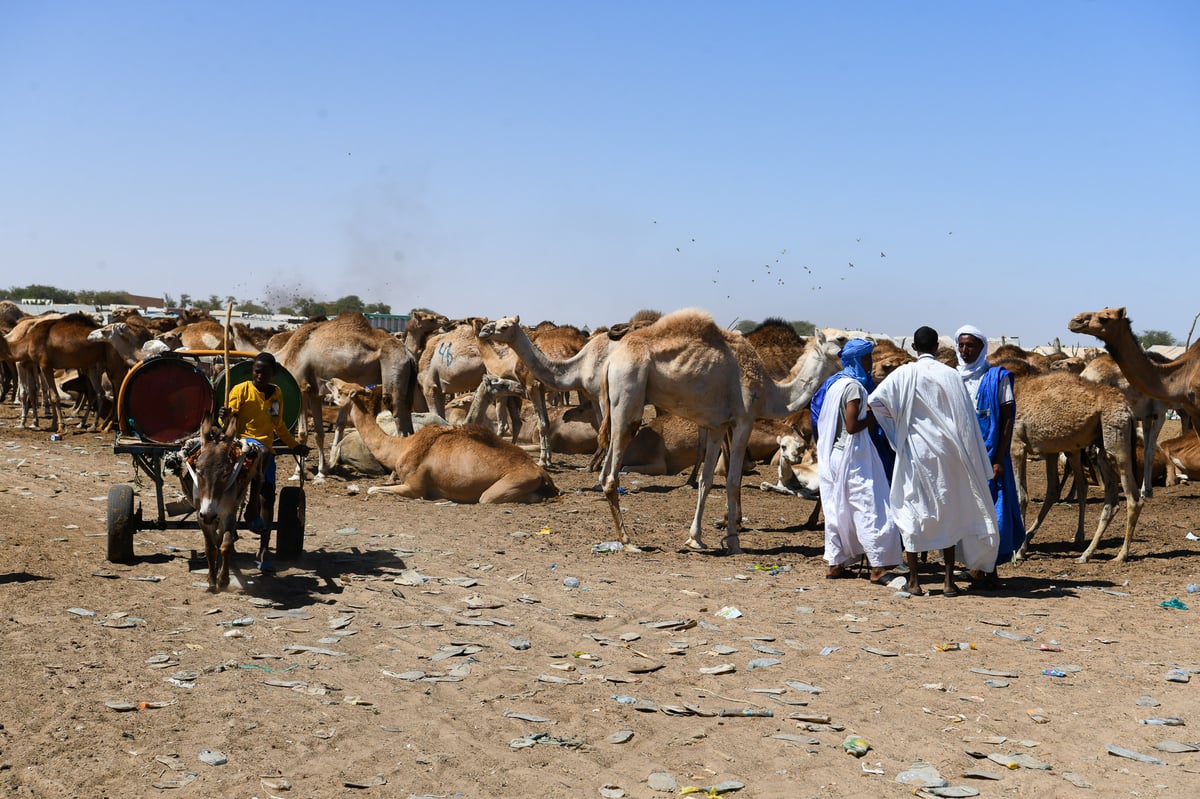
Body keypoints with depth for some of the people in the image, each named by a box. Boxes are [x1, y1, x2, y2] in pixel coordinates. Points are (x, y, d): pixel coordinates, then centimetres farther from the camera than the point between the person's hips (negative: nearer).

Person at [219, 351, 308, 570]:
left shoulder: (277, 394, 13)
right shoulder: (241, 390, -2)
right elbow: (229, 417, -7)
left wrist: (294, 445, 26)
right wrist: (223, 417, -30)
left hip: (267, 449, 5)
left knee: (268, 498, -2)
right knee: (262, 453, -40)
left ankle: (263, 554, 1)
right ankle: (252, 511, -39)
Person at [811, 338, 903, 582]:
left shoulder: (834, 383, 12)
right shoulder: (853, 386, -15)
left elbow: (820, 418, 14)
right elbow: (852, 426, -20)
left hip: (832, 454, 9)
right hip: (852, 455, -9)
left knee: (838, 508, 13)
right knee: (868, 508, -6)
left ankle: (835, 564, 16)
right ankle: (878, 566, -7)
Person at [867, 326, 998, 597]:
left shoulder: (904, 374, -4)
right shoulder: (949, 375, -4)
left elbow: (875, 400, -13)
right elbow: (964, 418, -4)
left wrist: (898, 420, 5)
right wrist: (973, 460, 2)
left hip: (914, 451, -1)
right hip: (945, 453, 1)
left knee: (911, 512, 7)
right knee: (948, 513, 10)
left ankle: (914, 581, 9)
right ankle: (949, 581, 10)